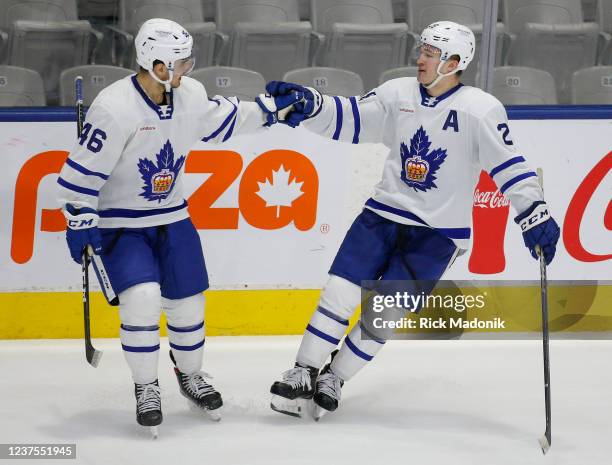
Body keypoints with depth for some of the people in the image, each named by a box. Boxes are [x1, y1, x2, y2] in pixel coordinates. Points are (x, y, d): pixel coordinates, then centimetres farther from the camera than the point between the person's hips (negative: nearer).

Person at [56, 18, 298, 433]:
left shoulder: (190, 95, -6)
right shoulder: (114, 108, -25)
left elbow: (222, 120, 15)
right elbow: (83, 169, -20)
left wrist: (268, 108, 8)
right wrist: (80, 223, -20)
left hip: (172, 218, 6)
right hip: (119, 223, -6)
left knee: (188, 301, 9)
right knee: (143, 297, -22)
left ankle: (190, 375, 35)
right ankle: (146, 388, -3)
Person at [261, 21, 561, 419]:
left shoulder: (480, 109, -12)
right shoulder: (398, 94, 1)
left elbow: (509, 166, -14)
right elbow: (350, 118, 3)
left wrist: (536, 217, -20)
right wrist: (309, 105, -12)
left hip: (438, 232, -3)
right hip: (385, 212, 4)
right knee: (340, 292, -6)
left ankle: (333, 380, 13)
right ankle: (303, 374, 7)